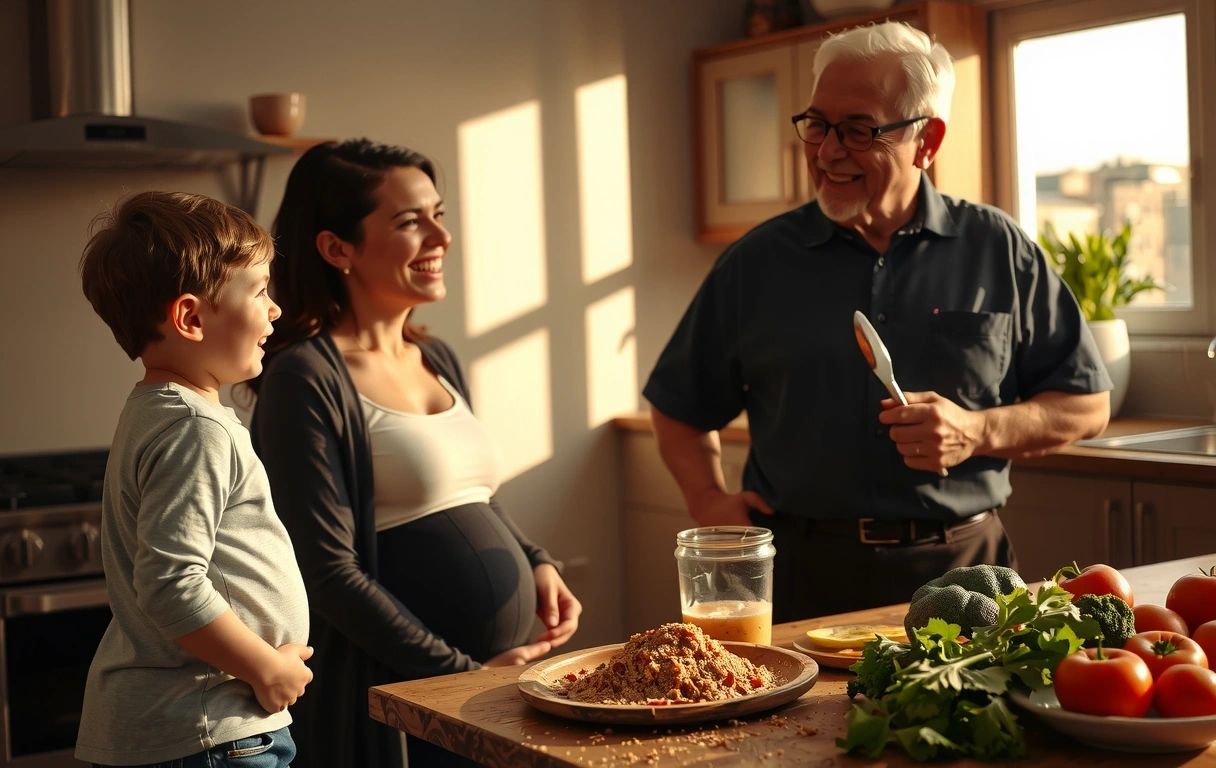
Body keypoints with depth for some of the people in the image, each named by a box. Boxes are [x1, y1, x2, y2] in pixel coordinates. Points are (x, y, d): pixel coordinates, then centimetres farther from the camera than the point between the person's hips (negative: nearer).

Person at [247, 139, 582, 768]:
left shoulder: (438, 361, 10)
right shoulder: (307, 380, -14)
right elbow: (330, 573, -17)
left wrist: (535, 563, 3)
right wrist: (465, 670, -17)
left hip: (505, 675, 7)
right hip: (399, 702, -7)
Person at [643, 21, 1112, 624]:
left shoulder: (1000, 251, 7)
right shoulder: (757, 262, 8)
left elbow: (1087, 405, 9)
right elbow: (679, 406, 17)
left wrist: (977, 432, -7)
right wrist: (707, 499, 0)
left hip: (960, 569, 0)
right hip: (801, 575, 0)